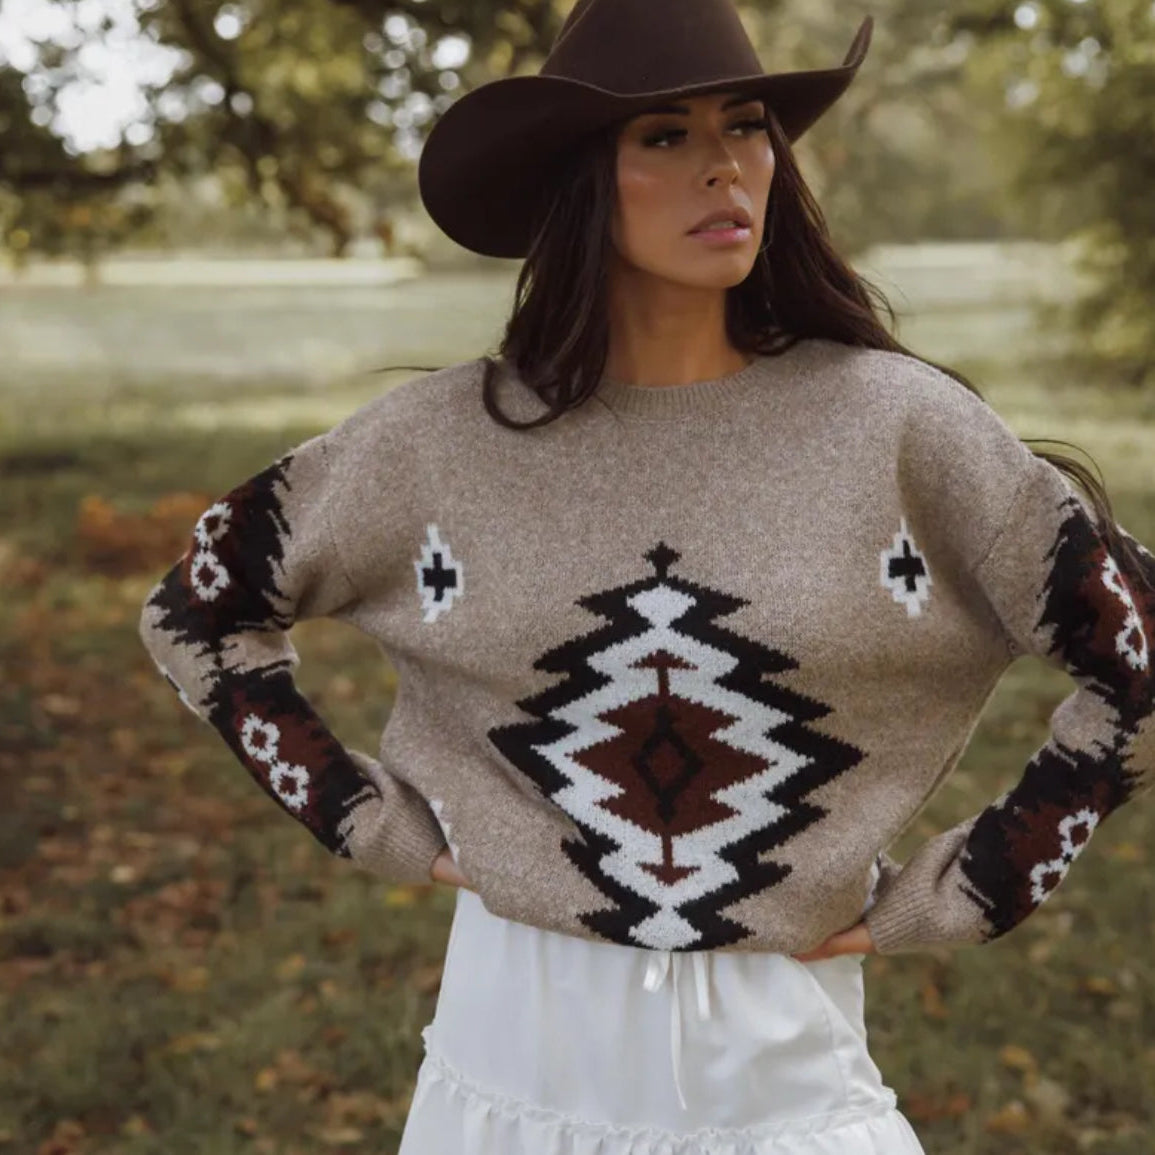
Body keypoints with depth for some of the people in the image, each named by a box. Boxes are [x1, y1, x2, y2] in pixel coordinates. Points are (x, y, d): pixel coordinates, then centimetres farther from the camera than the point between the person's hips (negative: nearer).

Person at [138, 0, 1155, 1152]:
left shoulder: (894, 421, -9)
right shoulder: (441, 440, -6)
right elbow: (194, 611, 7)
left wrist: (948, 900, -5)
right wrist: (374, 822, -1)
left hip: (783, 1056, -1)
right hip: (519, 1048, 1)